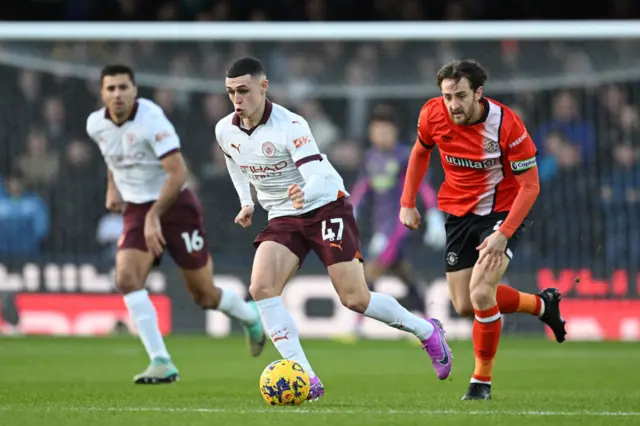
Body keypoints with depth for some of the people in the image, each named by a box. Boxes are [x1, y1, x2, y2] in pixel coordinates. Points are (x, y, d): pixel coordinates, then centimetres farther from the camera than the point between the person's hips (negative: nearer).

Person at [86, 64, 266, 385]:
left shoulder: (151, 120, -22)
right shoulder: (96, 124, -3)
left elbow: (178, 173, -28)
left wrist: (154, 216, -33)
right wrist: (112, 187, 11)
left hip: (175, 205, -5)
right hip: (136, 211, 5)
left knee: (204, 295, 3)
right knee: (126, 278, -20)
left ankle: (251, 317, 37)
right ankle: (161, 363, -19)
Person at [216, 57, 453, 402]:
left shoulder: (290, 125, -22)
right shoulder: (225, 131, -3)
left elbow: (319, 177, -32)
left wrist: (304, 192, -53)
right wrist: (246, 202, 13)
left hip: (326, 207, -5)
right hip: (283, 217, 5)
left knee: (355, 299, -10)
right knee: (261, 288, -19)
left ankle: (427, 331, 19)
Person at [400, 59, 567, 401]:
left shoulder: (506, 125, -26)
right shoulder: (432, 115, -14)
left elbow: (530, 185, -20)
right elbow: (421, 151, 10)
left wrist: (503, 235, -28)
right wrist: (408, 202, 7)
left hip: (503, 211, -5)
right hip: (458, 214, 5)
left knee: (481, 291, -23)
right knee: (465, 306, 8)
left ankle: (482, 380, -4)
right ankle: (542, 304, 34)